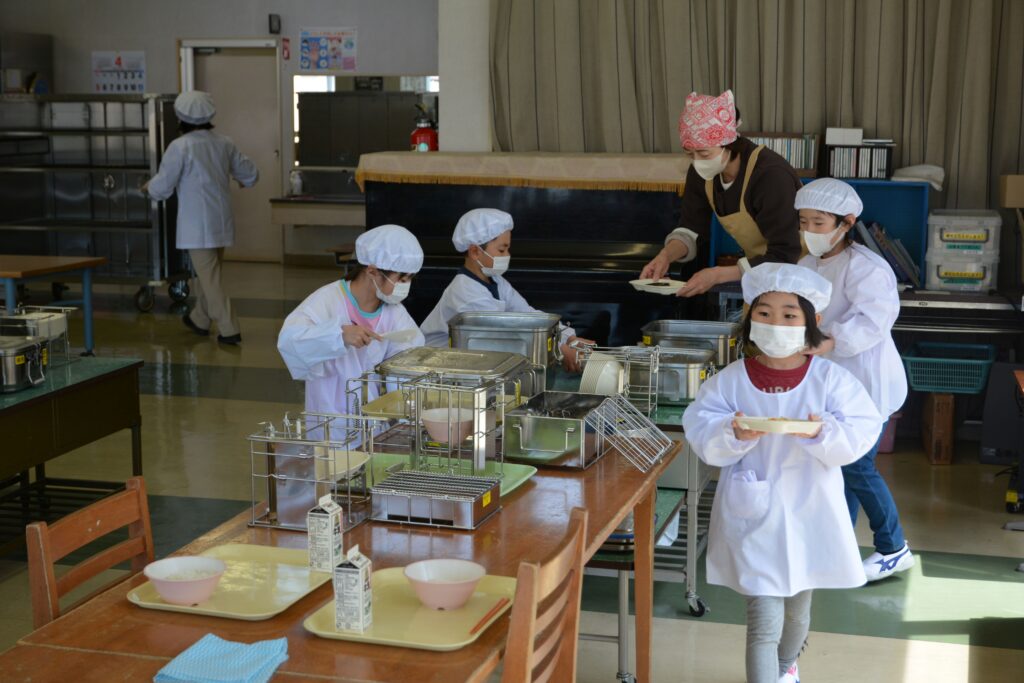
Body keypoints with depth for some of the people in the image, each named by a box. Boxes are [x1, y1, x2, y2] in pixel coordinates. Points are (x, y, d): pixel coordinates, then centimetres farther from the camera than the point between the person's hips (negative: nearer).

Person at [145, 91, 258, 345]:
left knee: (209, 277, -3)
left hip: (196, 224, -6)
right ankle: (200, 319, 35)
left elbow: (162, 188, -10)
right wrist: (244, 180, 37)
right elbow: (250, 174, 14)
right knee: (206, 273, 20)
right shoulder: (223, 143, 4)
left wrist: (150, 186, 12)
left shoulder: (180, 147, -13)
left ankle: (229, 329, -7)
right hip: (221, 221, 6)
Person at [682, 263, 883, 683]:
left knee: (797, 612, 24)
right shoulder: (731, 381, -8)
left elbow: (861, 430, -11)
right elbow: (700, 430, -9)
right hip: (755, 517, -2)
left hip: (808, 515, 2)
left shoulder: (830, 379, -7)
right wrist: (733, 434, -28)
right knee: (764, 623, -8)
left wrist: (823, 433, -29)